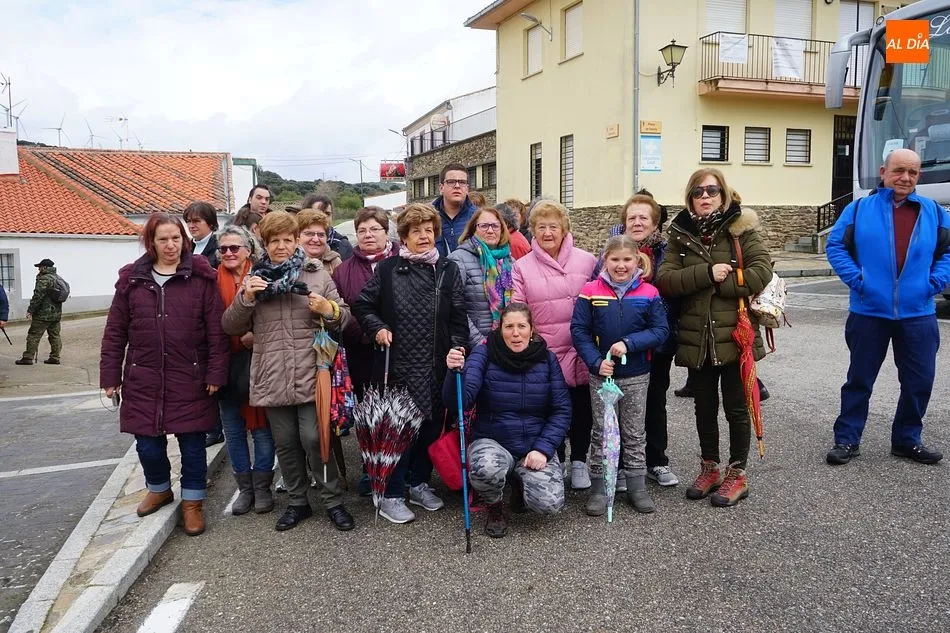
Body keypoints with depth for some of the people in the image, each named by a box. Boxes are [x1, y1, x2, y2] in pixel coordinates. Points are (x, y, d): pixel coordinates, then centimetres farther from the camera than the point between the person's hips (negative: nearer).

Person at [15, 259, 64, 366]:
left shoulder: (44, 279, -15)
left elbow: (37, 297, -18)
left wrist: (30, 310, -13)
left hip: (43, 314, -8)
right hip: (57, 314, 8)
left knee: (33, 336, 0)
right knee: (55, 336, 10)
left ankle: (28, 357, 3)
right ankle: (55, 358, 11)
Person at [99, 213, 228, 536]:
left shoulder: (202, 278, -3)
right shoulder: (131, 280, 5)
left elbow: (216, 331, -5)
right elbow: (115, 332, 7)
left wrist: (215, 374, -8)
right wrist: (111, 376, 4)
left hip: (190, 380, -2)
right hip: (143, 380, 3)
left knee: (192, 444, 6)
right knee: (148, 445, 10)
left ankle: (192, 501, 25)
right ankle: (159, 489, 38)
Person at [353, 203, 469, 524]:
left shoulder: (448, 270, 5)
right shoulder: (387, 268, 2)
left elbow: (458, 317, 4)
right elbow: (362, 305, 8)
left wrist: (457, 347, -6)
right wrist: (377, 328, -7)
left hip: (435, 366, 2)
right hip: (397, 364, -2)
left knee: (431, 425, 12)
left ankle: (419, 483, 32)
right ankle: (391, 495, 14)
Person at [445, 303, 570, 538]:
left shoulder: (547, 359, -1)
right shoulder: (484, 354, -8)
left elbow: (561, 410, 0)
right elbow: (460, 401, -20)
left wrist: (543, 448, -13)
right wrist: (455, 372, -40)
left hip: (535, 446, 2)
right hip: (491, 441, -2)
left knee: (549, 503, -22)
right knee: (485, 469, -36)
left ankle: (520, 481, 16)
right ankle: (495, 508, 1)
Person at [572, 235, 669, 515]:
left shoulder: (649, 294, -5)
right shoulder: (591, 291, -7)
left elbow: (661, 331, -7)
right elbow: (578, 330, -7)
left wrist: (629, 343, -20)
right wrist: (596, 361, -17)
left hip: (636, 376, 1)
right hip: (601, 374, -1)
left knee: (635, 432, 13)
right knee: (601, 432, 9)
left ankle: (637, 485, 25)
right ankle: (598, 487, 19)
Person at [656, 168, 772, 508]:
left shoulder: (741, 228, -3)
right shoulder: (680, 234, 5)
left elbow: (761, 273, -15)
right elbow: (665, 280, -8)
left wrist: (719, 284, -14)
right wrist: (707, 273, -19)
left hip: (735, 334, -3)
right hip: (696, 338, 4)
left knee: (736, 407, 8)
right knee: (704, 406, 15)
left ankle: (737, 475, 22)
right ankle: (710, 469, 32)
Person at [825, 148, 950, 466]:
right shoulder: (859, 209, 0)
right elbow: (836, 246, -1)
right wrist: (855, 278, -11)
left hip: (918, 314, 3)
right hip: (869, 312, -2)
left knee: (919, 381, 9)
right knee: (859, 379, 7)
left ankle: (908, 440, 26)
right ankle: (847, 440, 16)